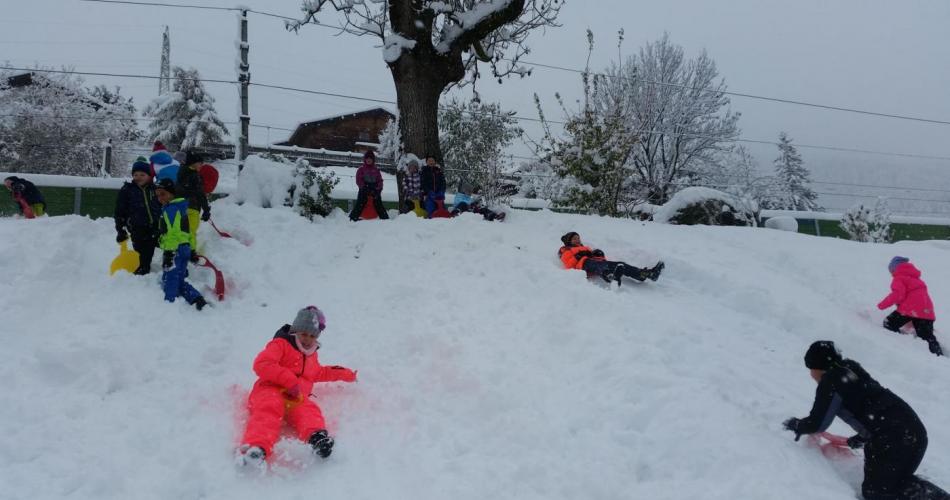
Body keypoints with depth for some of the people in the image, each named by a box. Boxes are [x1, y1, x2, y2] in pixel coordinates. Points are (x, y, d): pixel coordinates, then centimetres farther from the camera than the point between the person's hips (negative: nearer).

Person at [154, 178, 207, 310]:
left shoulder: (170, 209, -10)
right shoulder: (181, 207, 20)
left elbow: (173, 232, -21)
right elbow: (189, 231, 24)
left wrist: (169, 252, -24)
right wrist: (192, 250, 28)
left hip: (175, 250, -10)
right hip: (185, 248, 10)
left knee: (169, 280, -6)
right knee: (179, 282, 15)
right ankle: (198, 300, 8)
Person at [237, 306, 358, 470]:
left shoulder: (311, 355, 34)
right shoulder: (281, 344, 9)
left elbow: (318, 373, 55)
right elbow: (261, 364, -9)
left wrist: (343, 374, 52)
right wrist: (290, 380, -16)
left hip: (297, 398, 4)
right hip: (272, 390, -4)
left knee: (308, 410, -33)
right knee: (270, 409, -41)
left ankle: (317, 437, -67)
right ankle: (256, 447, -68)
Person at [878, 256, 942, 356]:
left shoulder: (898, 278, 3)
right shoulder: (914, 278, 29)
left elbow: (897, 294, -13)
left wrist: (882, 305, -6)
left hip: (911, 309, -7)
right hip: (927, 310, 7)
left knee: (889, 324, 5)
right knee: (928, 337, 11)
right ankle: (939, 355, 2)